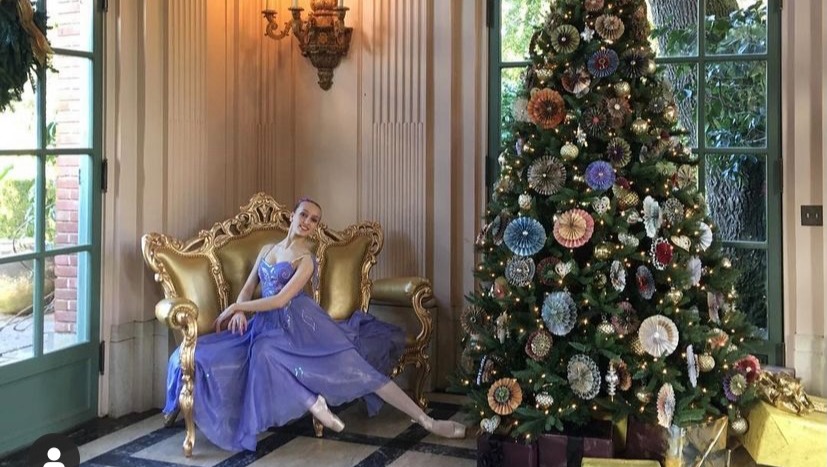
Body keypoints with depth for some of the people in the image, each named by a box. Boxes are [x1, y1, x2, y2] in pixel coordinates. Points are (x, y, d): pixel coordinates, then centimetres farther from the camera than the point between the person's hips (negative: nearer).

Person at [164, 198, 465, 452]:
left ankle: (426, 421, -21)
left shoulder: (306, 260, -2)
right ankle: (312, 403, -28)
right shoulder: (267, 250, 18)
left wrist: (234, 308, -8)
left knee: (354, 364, -21)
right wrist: (239, 312, -6)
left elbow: (281, 300, -13)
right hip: (269, 326, 5)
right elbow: (247, 290, 18)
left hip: (301, 323, -5)